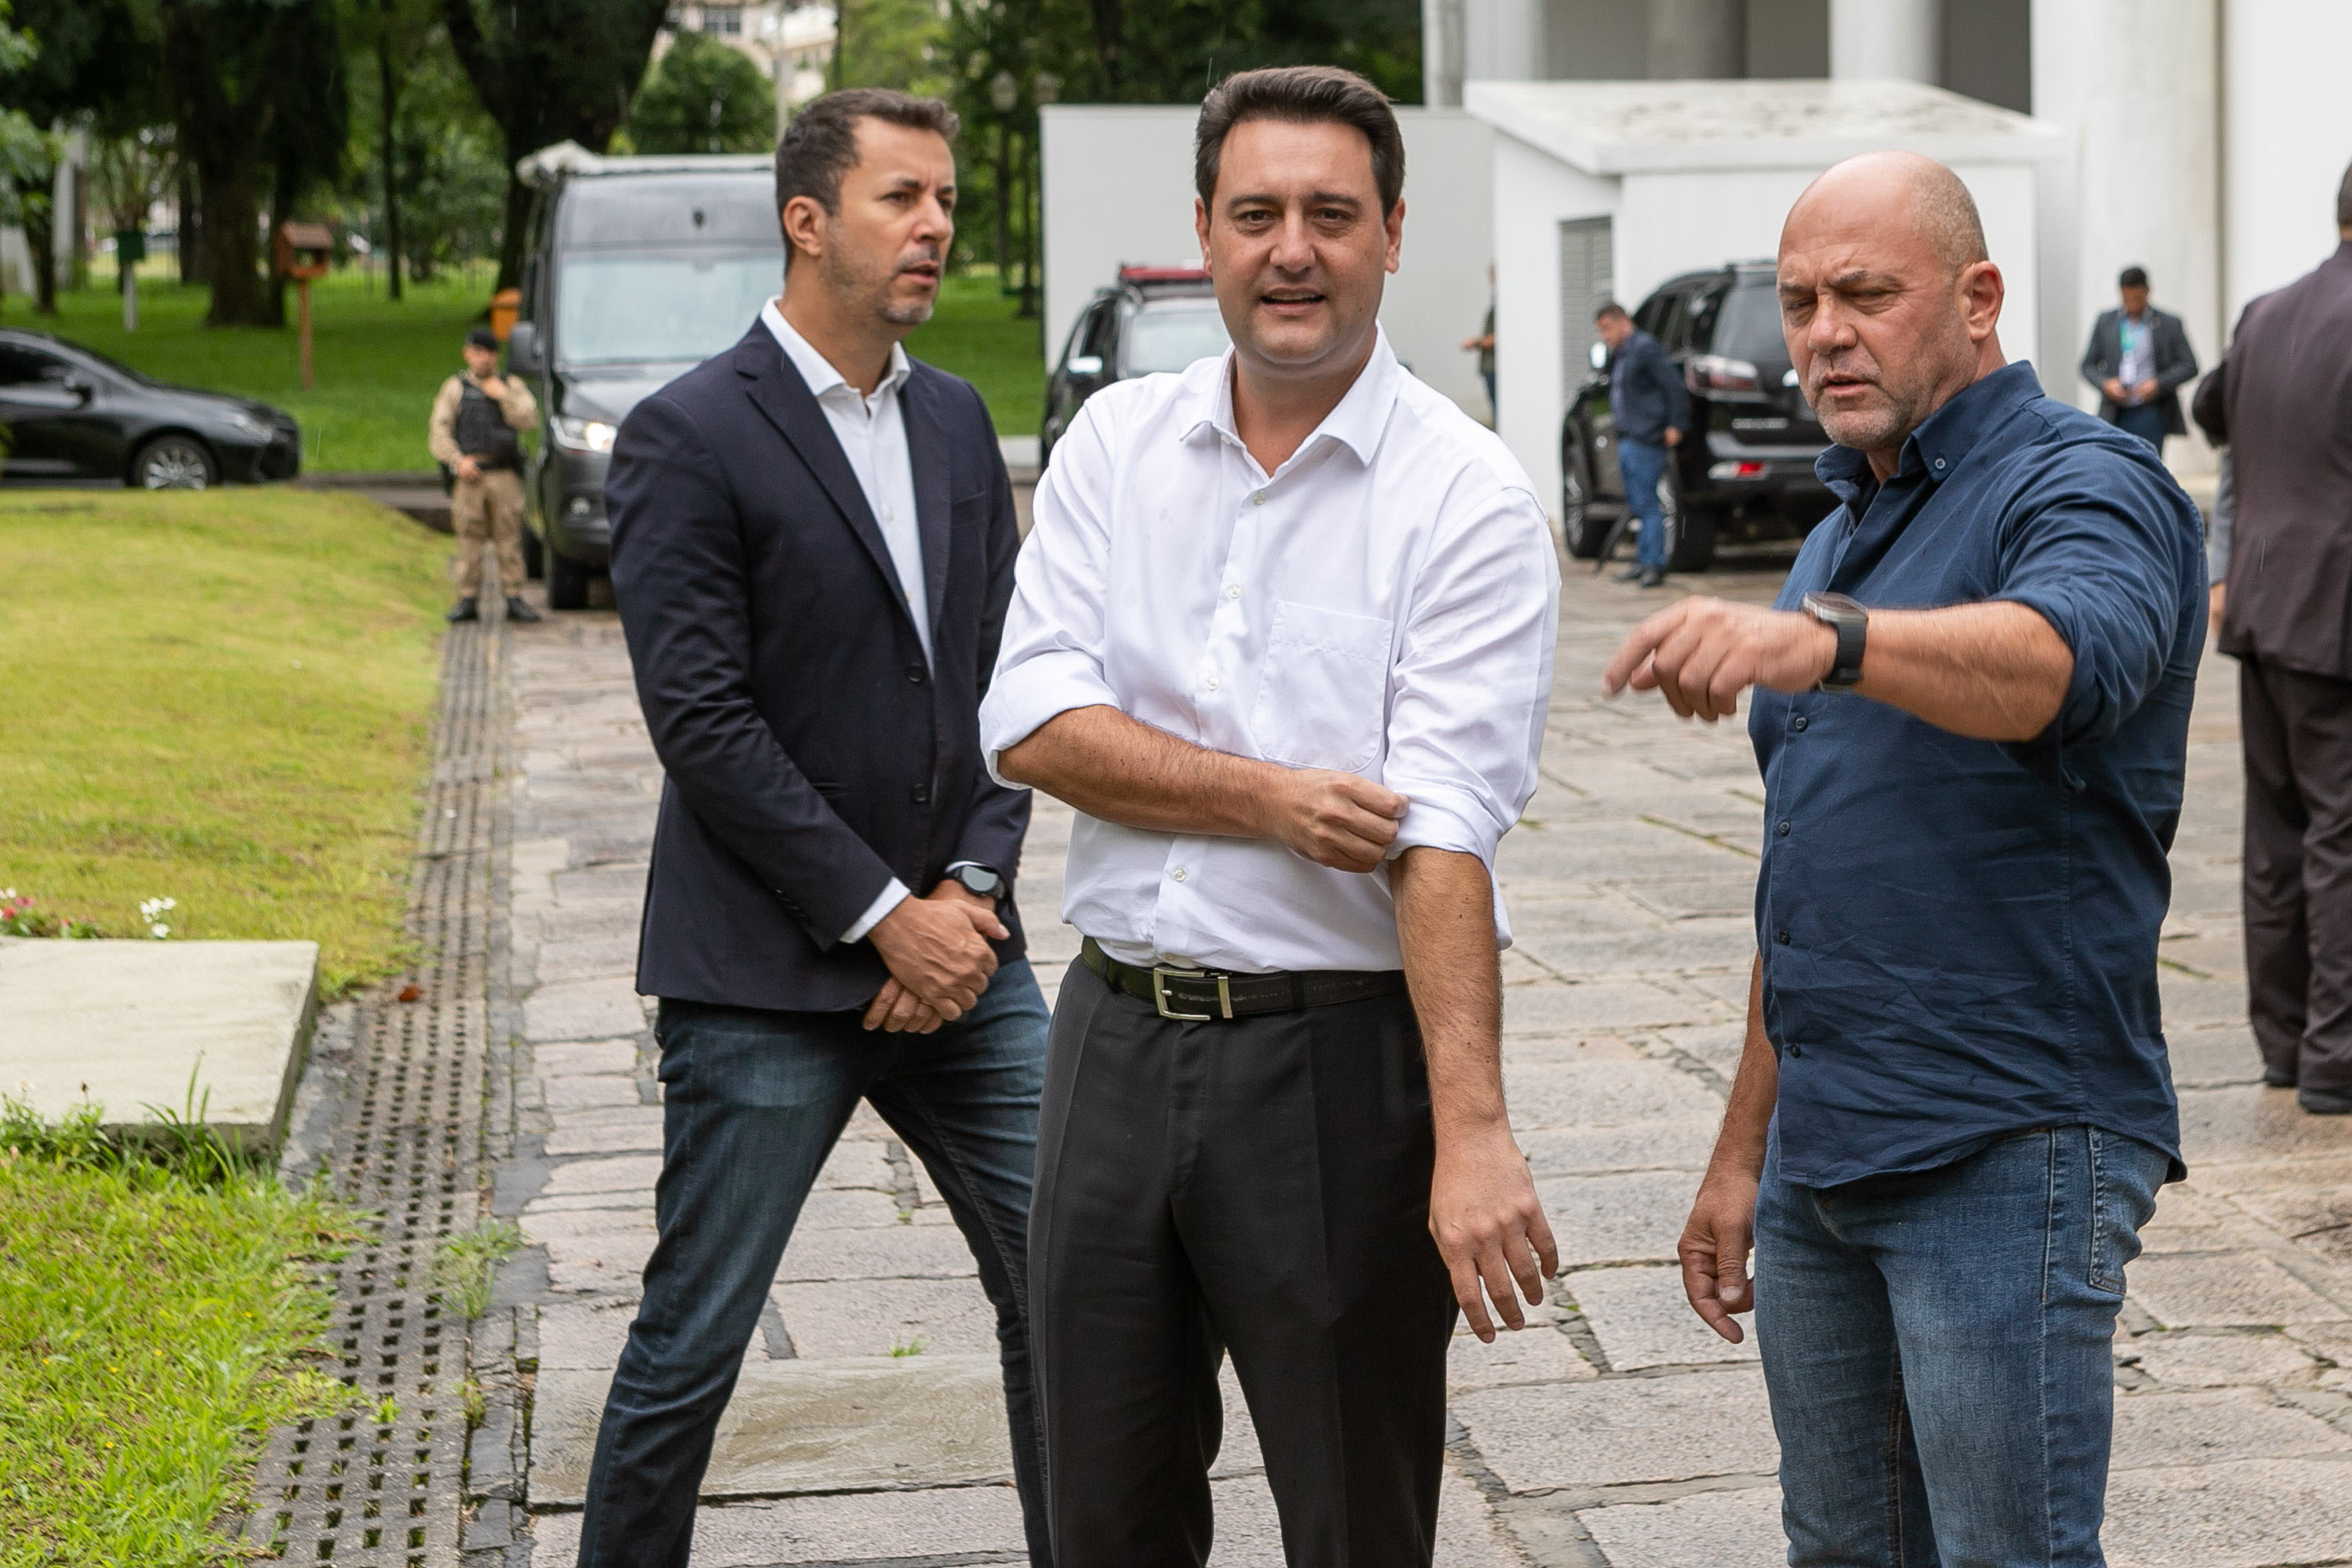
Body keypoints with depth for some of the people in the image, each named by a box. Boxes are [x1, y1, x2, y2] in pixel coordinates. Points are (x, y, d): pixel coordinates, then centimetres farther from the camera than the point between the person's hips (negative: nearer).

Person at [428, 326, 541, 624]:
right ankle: (468, 600, 0)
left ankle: (514, 599, -1)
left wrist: (503, 396, -5)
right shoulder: (454, 389, 13)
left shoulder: (512, 387, 16)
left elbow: (529, 420, 0)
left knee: (510, 538, -3)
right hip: (469, 475, 0)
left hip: (505, 474, 0)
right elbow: (438, 432, 4)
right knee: (469, 540, -3)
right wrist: (458, 461, -8)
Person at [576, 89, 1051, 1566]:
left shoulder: (958, 420, 12)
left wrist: (974, 890, -4)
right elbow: (701, 718, -14)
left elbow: (1004, 680, 11)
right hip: (768, 980, -6)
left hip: (958, 953, 6)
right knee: (692, 1346, 2)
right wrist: (882, 917, -14)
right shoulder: (688, 436, -9)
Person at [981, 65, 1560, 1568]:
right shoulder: (1116, 444, 5)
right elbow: (1032, 724, -4)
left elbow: (1445, 833, -19)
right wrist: (1268, 798, -16)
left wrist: (1473, 1130, -28)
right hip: (1119, 1034, 4)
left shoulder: (1469, 499, -9)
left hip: (1340, 1051, -4)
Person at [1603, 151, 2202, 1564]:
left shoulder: (2084, 485, -9)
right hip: (1820, 1154, 8)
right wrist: (1745, 1152, 21)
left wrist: (1817, 640, -52)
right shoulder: (1843, 536, 18)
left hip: (2006, 1151, -8)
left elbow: (2052, 660, -35)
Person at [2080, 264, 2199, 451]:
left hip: (2150, 415, -2)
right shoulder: (2105, 322, 10)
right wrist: (2105, 384, -8)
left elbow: (2189, 366, 2)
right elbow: (2088, 366, 13)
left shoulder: (2169, 325, 4)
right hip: (2115, 416, 2)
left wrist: (2158, 384, -13)